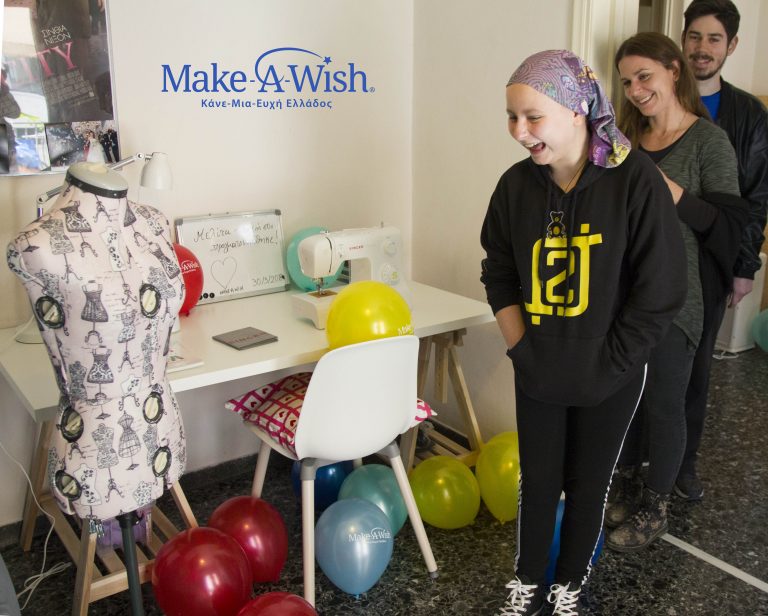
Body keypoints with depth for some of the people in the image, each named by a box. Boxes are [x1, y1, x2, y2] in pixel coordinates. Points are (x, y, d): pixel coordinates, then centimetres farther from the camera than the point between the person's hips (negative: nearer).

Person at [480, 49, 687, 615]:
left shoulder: (637, 180, -17)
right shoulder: (517, 184, -6)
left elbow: (661, 290, -15)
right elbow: (499, 274, 4)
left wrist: (605, 361, -13)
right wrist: (521, 347, -4)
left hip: (608, 378, -2)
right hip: (537, 373, 3)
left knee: (588, 483, 15)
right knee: (537, 480, 15)